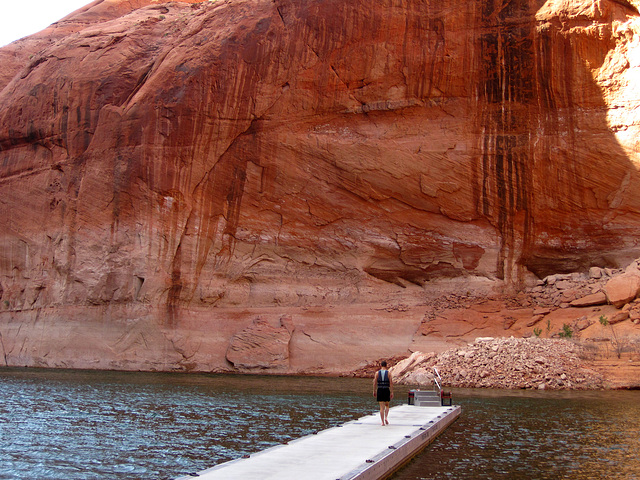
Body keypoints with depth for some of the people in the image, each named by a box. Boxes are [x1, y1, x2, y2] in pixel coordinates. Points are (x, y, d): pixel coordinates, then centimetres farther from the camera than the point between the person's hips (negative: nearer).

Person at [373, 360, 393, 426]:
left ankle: (383, 422, -1)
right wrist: (392, 392, -2)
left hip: (379, 391, 0)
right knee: (387, 406, 19)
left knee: (382, 407, 3)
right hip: (387, 391, 0)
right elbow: (391, 383, -6)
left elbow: (374, 383, -1)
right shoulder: (388, 373, -2)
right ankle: (386, 418, -2)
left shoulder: (377, 373, 0)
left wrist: (374, 391, 8)